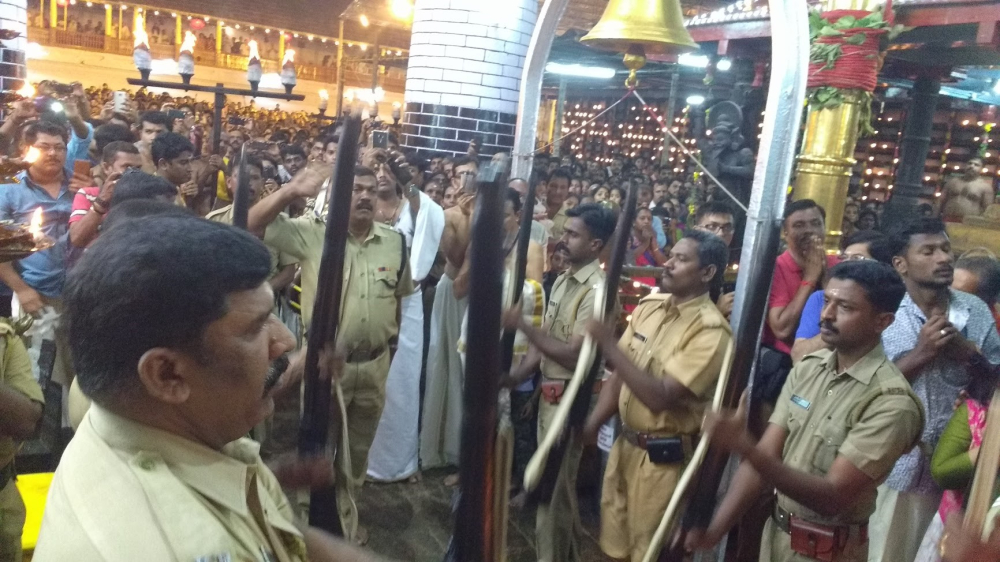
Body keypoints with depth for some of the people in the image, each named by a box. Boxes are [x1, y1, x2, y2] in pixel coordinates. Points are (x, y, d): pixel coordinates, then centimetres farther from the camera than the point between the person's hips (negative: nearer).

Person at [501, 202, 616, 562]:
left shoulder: (597, 291, -20)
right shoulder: (563, 280, 8)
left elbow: (574, 356, -24)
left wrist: (522, 325, -23)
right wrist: (515, 377, 1)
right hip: (549, 392, 9)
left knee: (554, 488, 3)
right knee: (551, 483, 20)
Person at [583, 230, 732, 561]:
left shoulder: (710, 330, -20)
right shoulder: (649, 305, 3)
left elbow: (659, 397, -27)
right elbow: (619, 376, 7)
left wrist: (610, 346, -26)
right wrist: (590, 426, -4)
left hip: (664, 457, -7)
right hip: (625, 445, 7)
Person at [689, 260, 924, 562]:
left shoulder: (892, 401, -23)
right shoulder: (807, 367, -3)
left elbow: (833, 497, -27)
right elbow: (766, 455, -6)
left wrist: (743, 446, -38)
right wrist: (714, 528, -16)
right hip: (775, 532, 5)